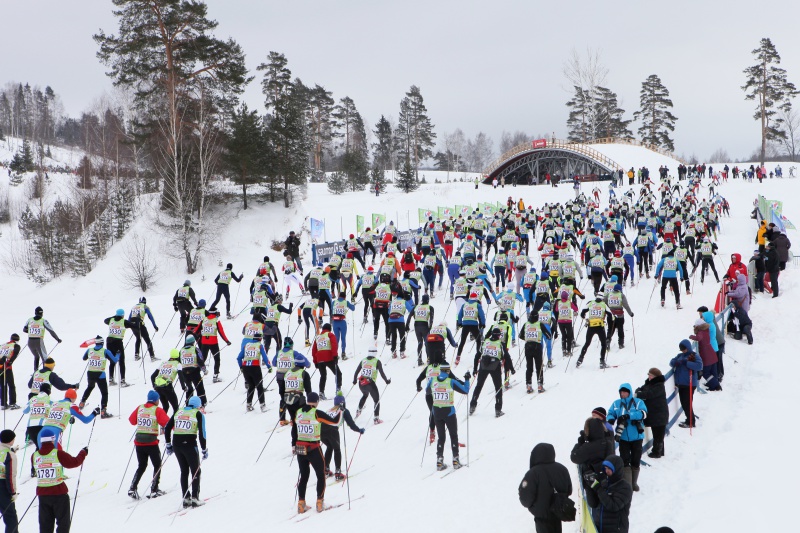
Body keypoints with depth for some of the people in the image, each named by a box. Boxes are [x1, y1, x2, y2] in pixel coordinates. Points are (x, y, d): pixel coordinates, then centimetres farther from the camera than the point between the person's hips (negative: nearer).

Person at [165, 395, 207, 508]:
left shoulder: (178, 412, 13)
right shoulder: (198, 414, 0)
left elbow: (167, 428, 11)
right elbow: (201, 433, -7)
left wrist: (168, 445, 17)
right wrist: (204, 450, -1)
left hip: (176, 444, 4)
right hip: (190, 444, -4)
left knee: (184, 471, 16)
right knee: (195, 471, 10)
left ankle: (186, 499, 12)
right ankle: (195, 498, 4)